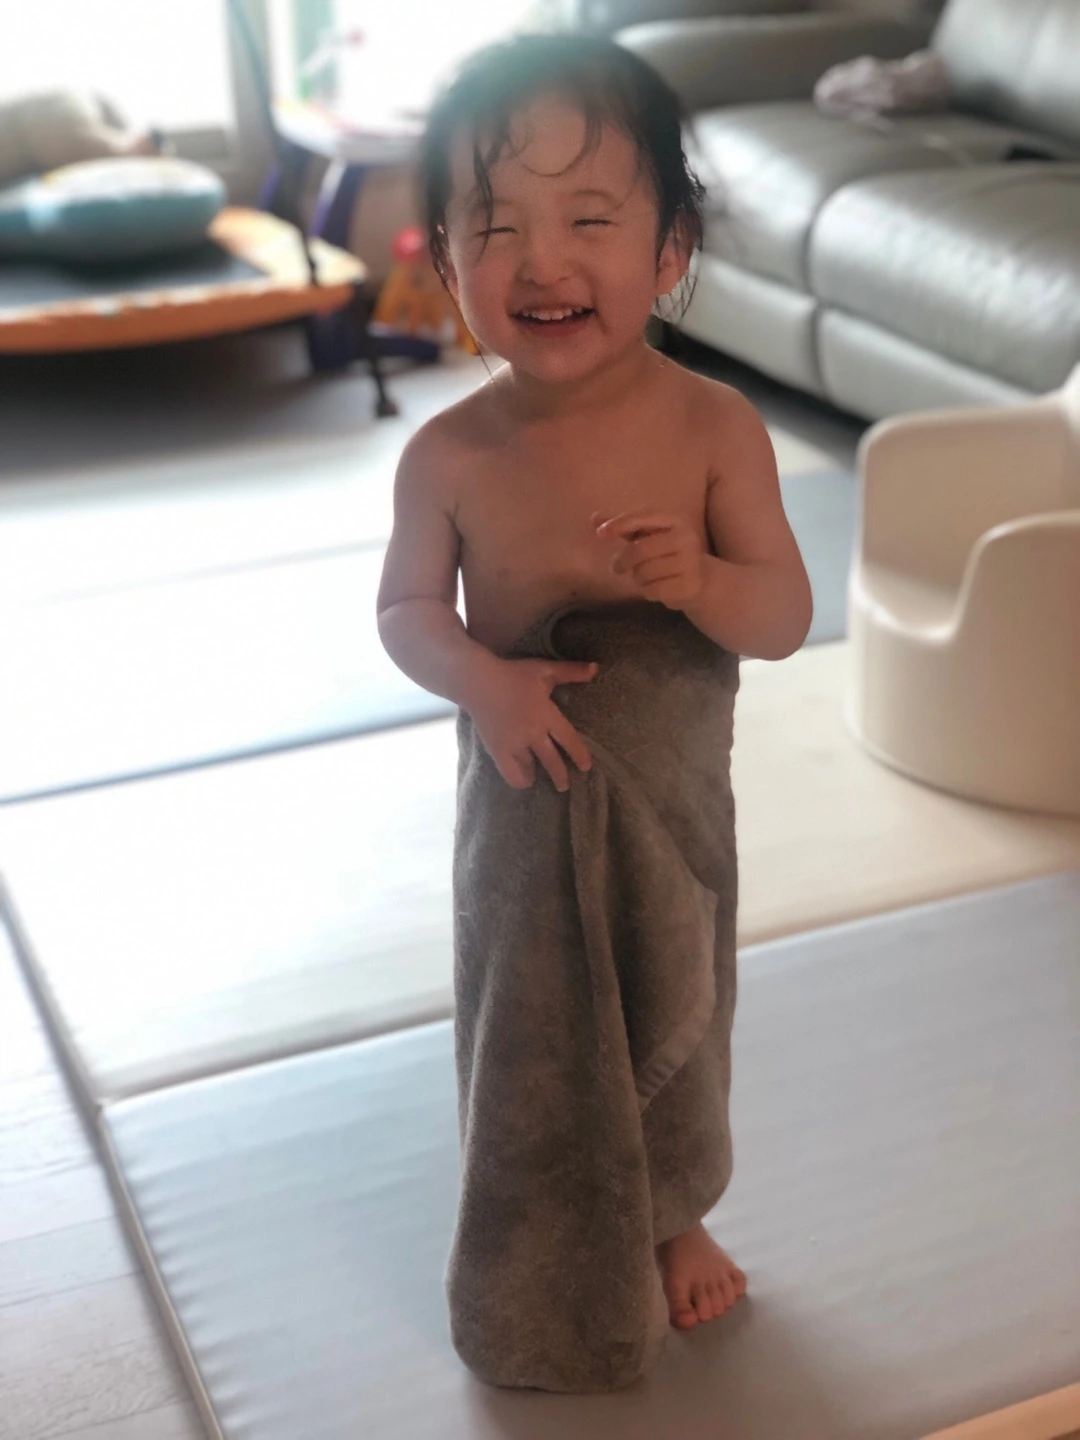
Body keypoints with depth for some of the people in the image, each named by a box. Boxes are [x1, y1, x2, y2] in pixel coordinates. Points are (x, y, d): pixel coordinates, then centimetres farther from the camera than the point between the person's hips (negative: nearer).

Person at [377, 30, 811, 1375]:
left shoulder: (715, 427, -20)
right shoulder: (449, 454, -19)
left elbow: (784, 615, -16)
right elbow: (407, 609, -8)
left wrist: (700, 582, -38)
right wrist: (484, 681, -28)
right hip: (523, 790, 0)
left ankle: (676, 1213, 49)